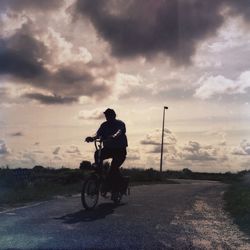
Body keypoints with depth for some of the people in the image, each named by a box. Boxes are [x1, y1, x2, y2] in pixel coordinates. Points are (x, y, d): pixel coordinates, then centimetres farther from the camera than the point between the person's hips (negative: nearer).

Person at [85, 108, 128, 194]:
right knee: (97, 154, -26)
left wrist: (113, 137, -53)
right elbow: (98, 134, -11)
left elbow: (119, 132, -31)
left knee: (114, 168, -20)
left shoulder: (120, 124, -9)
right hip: (108, 149, 4)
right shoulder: (104, 125, 4)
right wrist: (92, 138, -34)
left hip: (120, 149, -4)